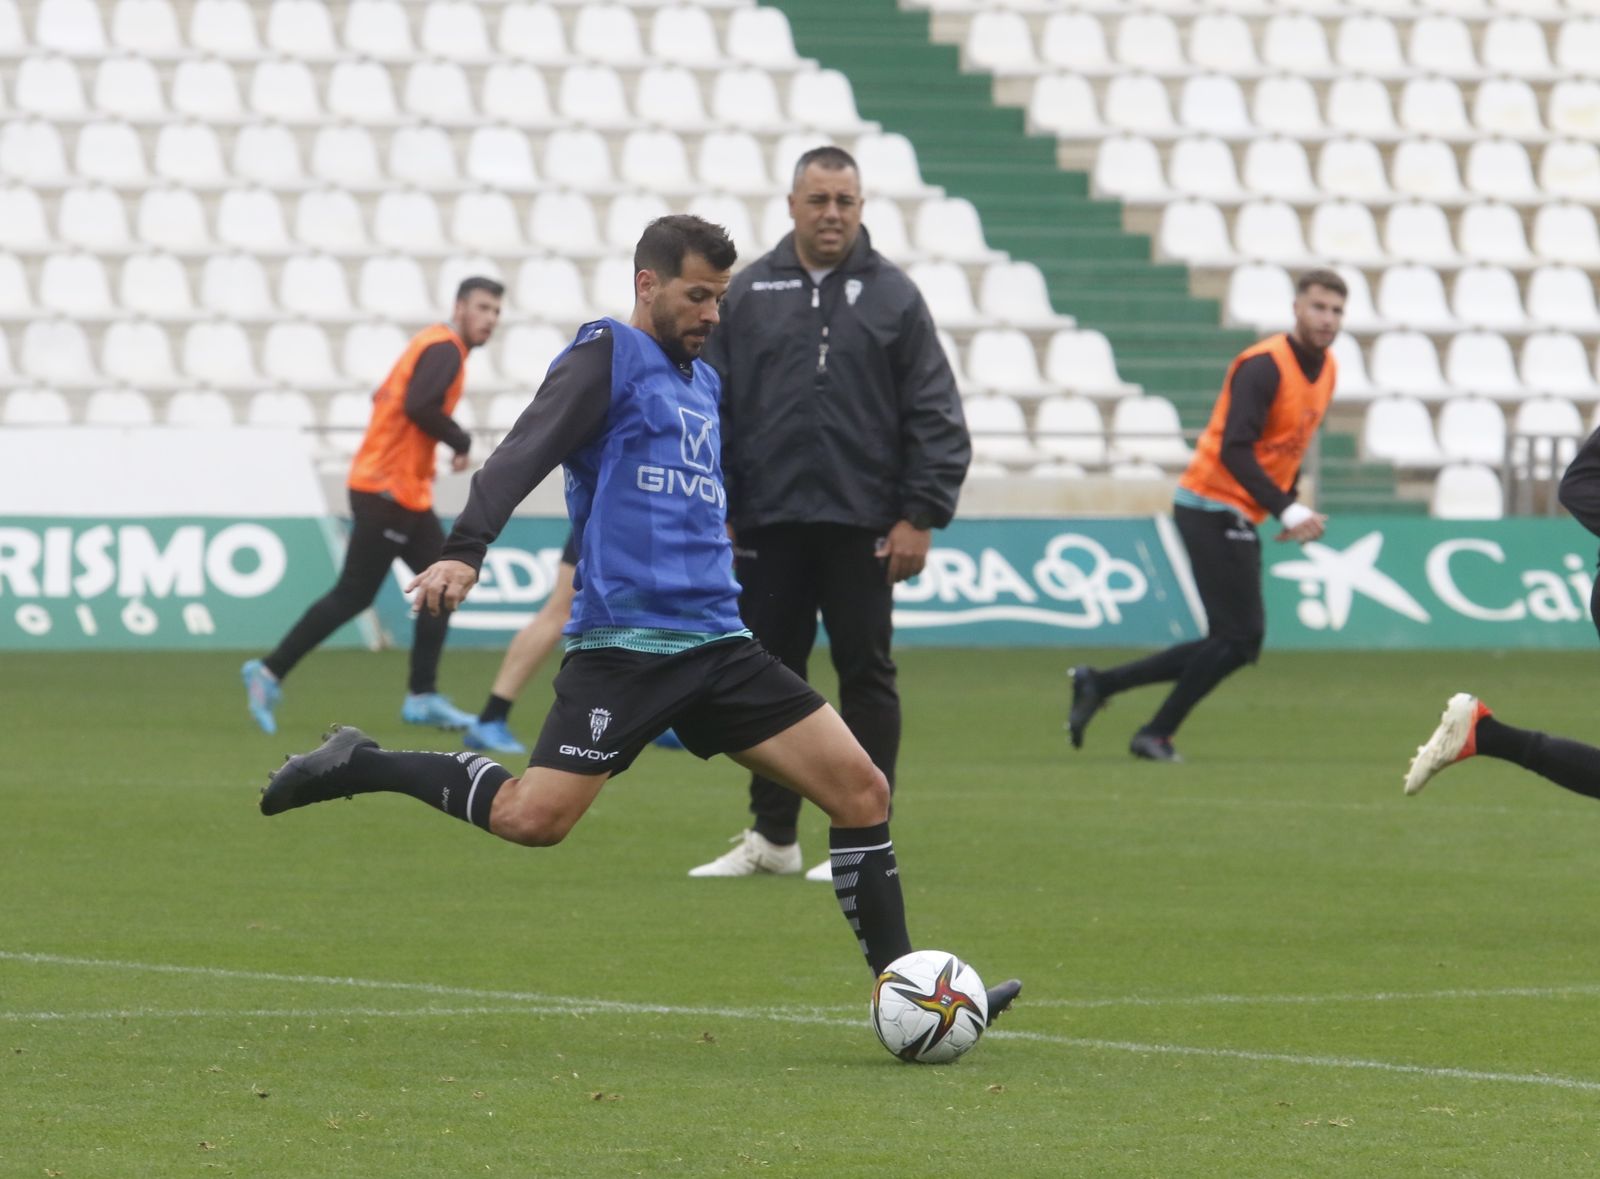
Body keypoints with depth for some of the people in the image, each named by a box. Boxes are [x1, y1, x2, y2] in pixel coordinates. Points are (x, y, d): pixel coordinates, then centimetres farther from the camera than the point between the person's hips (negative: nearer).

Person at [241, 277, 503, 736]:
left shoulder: (436, 347, 17)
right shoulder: (444, 350, -13)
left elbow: (385, 398, 21)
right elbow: (419, 406, -28)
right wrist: (461, 442, -14)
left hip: (406, 493, 10)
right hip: (387, 491, -10)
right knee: (353, 595, -8)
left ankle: (423, 698, 8)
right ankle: (270, 672, -3)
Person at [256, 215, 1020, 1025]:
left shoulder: (703, 382, 20)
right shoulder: (609, 356, -3)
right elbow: (521, 456, -17)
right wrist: (463, 553, -30)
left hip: (716, 644, 7)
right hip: (623, 643, -7)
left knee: (860, 789, -1)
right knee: (532, 819, -18)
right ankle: (358, 767, 3)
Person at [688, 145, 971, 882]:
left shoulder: (892, 296, 2)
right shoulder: (749, 295, 6)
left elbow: (935, 419, 1)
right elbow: (712, 412, 6)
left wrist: (919, 517, -6)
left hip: (861, 525, -2)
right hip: (770, 524, 2)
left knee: (866, 676, 1)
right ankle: (772, 835, 16)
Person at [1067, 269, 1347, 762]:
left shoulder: (1327, 369, 10)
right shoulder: (1264, 366, -18)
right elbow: (1234, 450, -27)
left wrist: (1293, 504, 7)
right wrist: (1286, 510, -33)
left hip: (1238, 518, 9)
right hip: (1214, 507, -9)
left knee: (1234, 643, 8)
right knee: (1240, 638, -11)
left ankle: (1098, 684, 13)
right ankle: (1155, 735, 0)